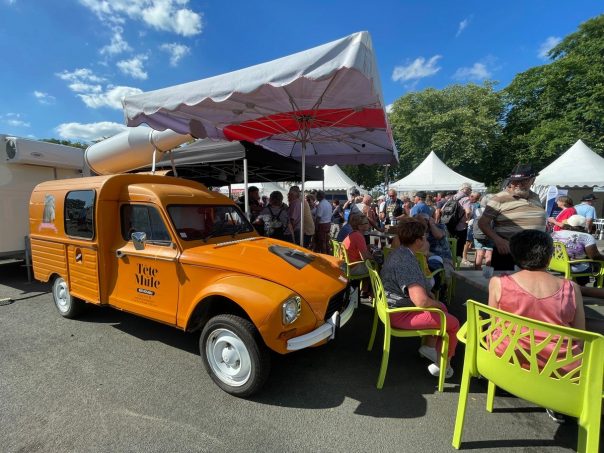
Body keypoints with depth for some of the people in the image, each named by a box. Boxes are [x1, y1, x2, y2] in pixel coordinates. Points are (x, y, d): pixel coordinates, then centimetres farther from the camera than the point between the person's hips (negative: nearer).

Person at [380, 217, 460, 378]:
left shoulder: (398, 252, 3)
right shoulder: (406, 263, -29)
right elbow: (421, 301, -35)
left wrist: (430, 297, 12)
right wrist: (436, 303, -13)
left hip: (393, 306, 10)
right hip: (400, 315, -10)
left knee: (442, 308, 23)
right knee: (453, 323, 0)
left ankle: (429, 346, 25)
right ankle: (444, 365, 20)